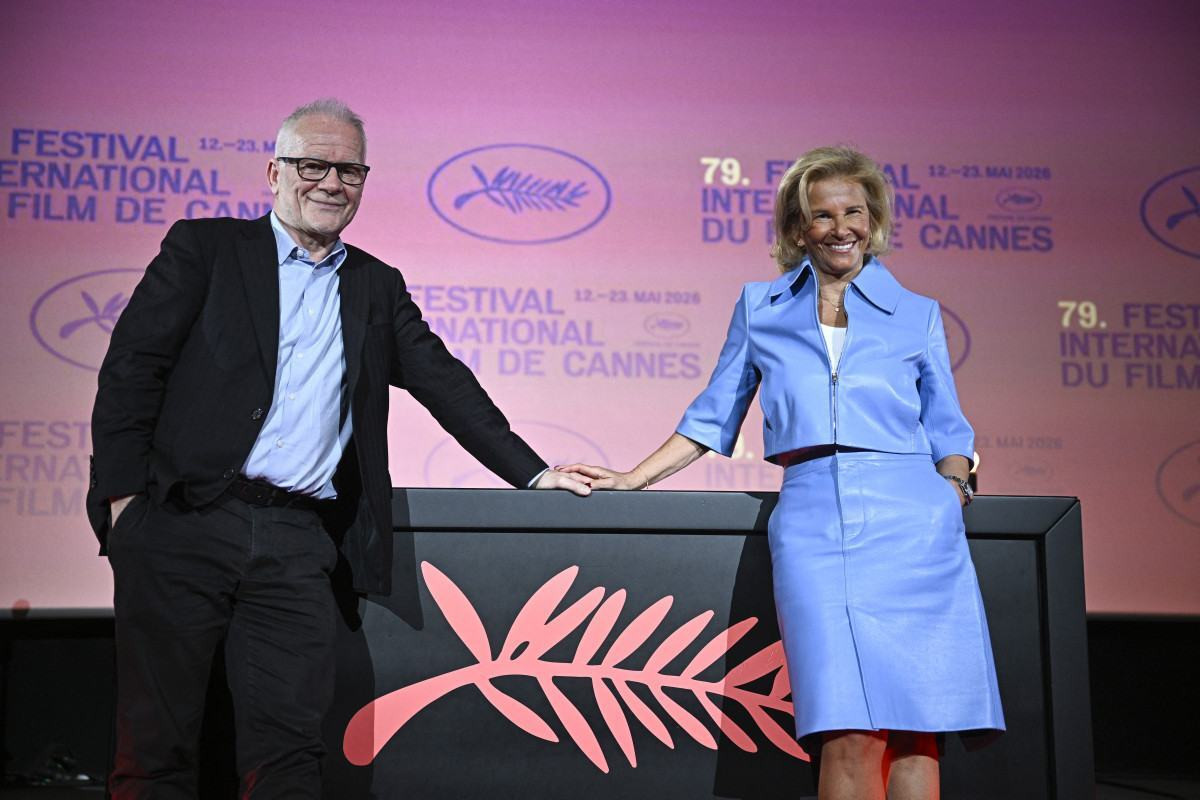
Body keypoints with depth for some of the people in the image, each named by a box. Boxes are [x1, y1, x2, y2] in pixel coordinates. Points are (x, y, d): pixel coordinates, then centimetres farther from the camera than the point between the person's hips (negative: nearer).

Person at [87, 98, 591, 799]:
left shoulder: (378, 287, 19)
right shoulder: (205, 247, 8)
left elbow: (444, 383, 18)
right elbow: (132, 366, 2)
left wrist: (533, 474, 11)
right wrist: (124, 493, -7)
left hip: (298, 541, 3)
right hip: (184, 524, -2)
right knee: (157, 743, 0)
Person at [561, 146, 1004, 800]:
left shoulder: (917, 314, 15)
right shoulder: (760, 309, 16)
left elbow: (946, 431, 18)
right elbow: (714, 415, 21)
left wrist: (951, 492, -1)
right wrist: (631, 480, 17)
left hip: (912, 526, 1)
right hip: (814, 526, 0)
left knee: (915, 731, -5)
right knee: (850, 736, -12)